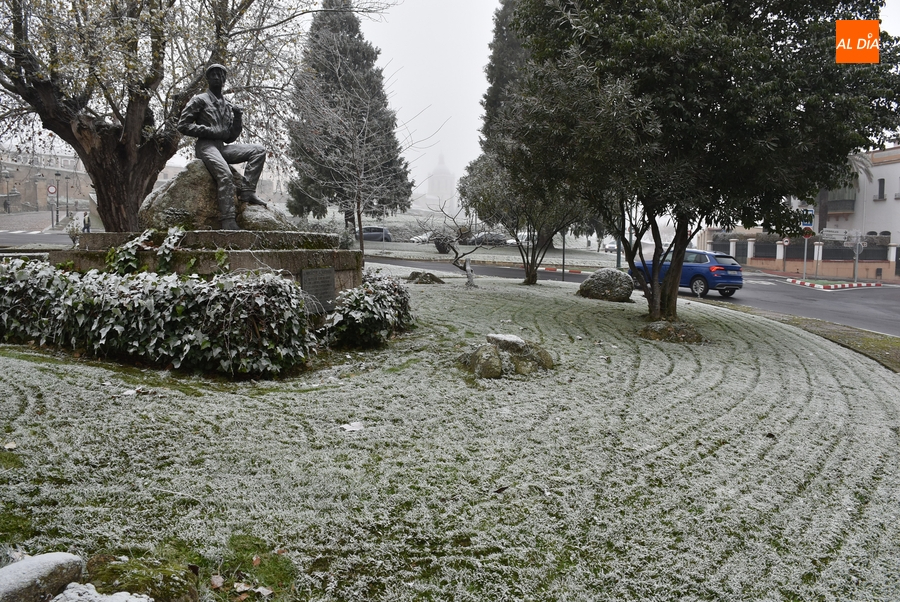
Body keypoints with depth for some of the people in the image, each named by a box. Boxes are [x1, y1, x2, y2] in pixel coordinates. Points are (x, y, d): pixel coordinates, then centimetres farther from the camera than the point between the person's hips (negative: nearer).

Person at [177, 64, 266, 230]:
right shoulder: (199, 100, 6)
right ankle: (228, 222, -37)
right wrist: (211, 131, -10)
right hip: (205, 146, -6)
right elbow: (182, 125, -2)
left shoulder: (228, 106, 22)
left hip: (222, 147, 6)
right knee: (226, 175, -32)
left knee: (258, 150, -10)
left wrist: (238, 118, 4)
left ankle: (246, 190, -20)